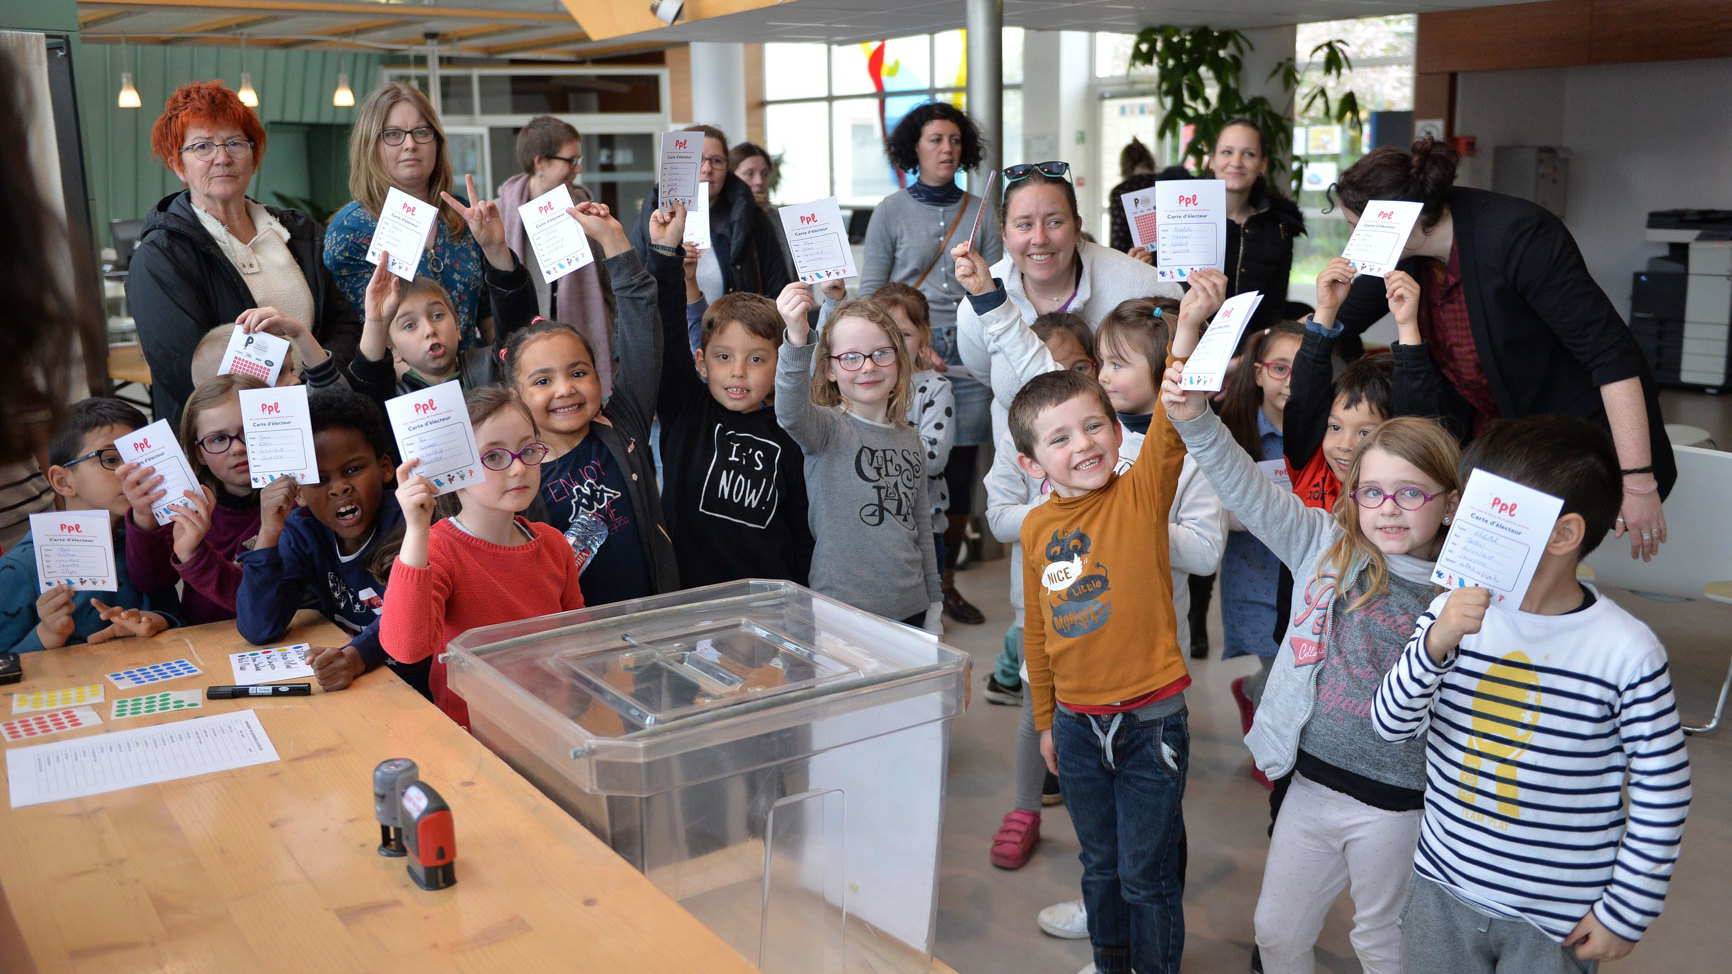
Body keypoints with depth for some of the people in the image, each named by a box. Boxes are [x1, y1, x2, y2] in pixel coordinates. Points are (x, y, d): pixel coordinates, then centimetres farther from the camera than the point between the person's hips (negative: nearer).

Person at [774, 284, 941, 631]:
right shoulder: (828, 428, -7)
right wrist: (797, 340, -48)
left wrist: (934, 605, 18)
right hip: (843, 609, -5)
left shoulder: (911, 439, 10)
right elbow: (791, 414, -31)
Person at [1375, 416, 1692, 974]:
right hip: (1442, 888, 4)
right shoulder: (1452, 613, -7)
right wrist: (1435, 646, -25)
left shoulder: (1627, 653, -17)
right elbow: (1395, 729, -9)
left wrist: (1626, 911, -6)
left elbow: (1663, 796, -9)